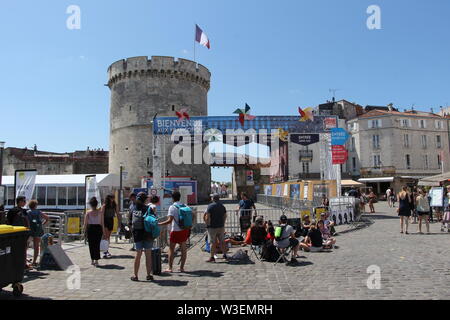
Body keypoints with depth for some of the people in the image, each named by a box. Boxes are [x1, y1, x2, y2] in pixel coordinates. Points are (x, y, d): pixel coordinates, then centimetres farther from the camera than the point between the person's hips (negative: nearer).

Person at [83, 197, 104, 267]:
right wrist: (103, 231, 8)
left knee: (91, 245, 12)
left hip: (90, 228, 0)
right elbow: (102, 223, 0)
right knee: (97, 245, 8)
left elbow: (85, 223, -4)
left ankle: (92, 260, 17)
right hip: (98, 228, 1)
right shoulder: (100, 212, -2)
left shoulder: (88, 212, -4)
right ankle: (96, 261, 4)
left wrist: (85, 230, 5)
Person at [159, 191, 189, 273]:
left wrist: (159, 224, -18)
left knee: (171, 249, 7)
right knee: (183, 249, 10)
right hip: (185, 230, 5)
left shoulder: (172, 207, -11)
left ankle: (170, 268, 9)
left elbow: (170, 220, -20)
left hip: (175, 231, -5)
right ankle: (182, 267, 14)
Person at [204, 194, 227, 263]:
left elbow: (207, 217, -15)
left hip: (212, 227, -5)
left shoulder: (210, 206, -11)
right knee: (222, 241, 15)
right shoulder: (222, 206, 7)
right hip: (221, 226, 5)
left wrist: (207, 224, -3)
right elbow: (225, 216, 13)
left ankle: (212, 257, 2)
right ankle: (224, 255, 23)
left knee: (212, 242, -1)